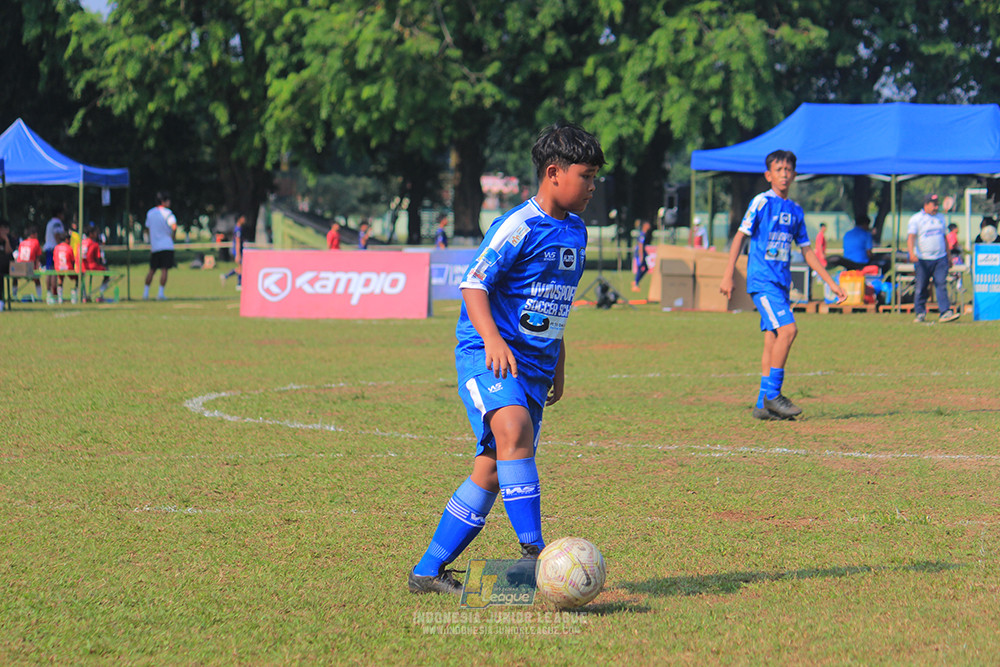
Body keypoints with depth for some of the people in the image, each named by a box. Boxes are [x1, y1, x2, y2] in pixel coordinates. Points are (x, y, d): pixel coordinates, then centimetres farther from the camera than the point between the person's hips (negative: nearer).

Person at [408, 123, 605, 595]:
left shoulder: (576, 231, 14)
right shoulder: (517, 227, -11)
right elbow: (473, 284, -16)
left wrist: (557, 366, 29)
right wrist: (492, 339, -31)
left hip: (534, 366, 7)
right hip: (487, 358, -7)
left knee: (492, 470, 2)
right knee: (514, 428, -33)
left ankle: (428, 572, 10)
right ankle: (532, 550, -36)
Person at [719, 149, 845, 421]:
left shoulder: (795, 210, 14)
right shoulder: (761, 202, -5)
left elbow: (807, 251, 20)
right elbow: (740, 236, -5)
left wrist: (831, 283, 18)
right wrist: (728, 275, -11)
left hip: (781, 282, 7)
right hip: (762, 279, -7)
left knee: (773, 340, 4)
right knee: (787, 329, -19)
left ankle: (764, 404, 7)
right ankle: (772, 394, -13)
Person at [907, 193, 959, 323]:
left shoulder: (940, 218, 17)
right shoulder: (916, 219, 0)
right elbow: (910, 238, -11)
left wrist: (948, 255, 22)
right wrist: (912, 253, -27)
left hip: (940, 259, 4)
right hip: (922, 259, -3)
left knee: (941, 284, -7)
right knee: (921, 287, 0)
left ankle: (945, 312, -13)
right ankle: (919, 313, 10)